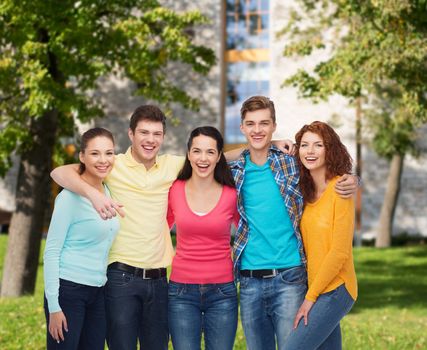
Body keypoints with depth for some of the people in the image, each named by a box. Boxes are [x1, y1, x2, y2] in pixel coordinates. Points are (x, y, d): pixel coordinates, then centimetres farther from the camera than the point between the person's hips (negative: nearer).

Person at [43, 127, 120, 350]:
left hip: (97, 292, 7)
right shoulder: (70, 197, -11)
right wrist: (53, 306, -15)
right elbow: (51, 251, -12)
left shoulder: (109, 192, 9)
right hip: (68, 290, -7)